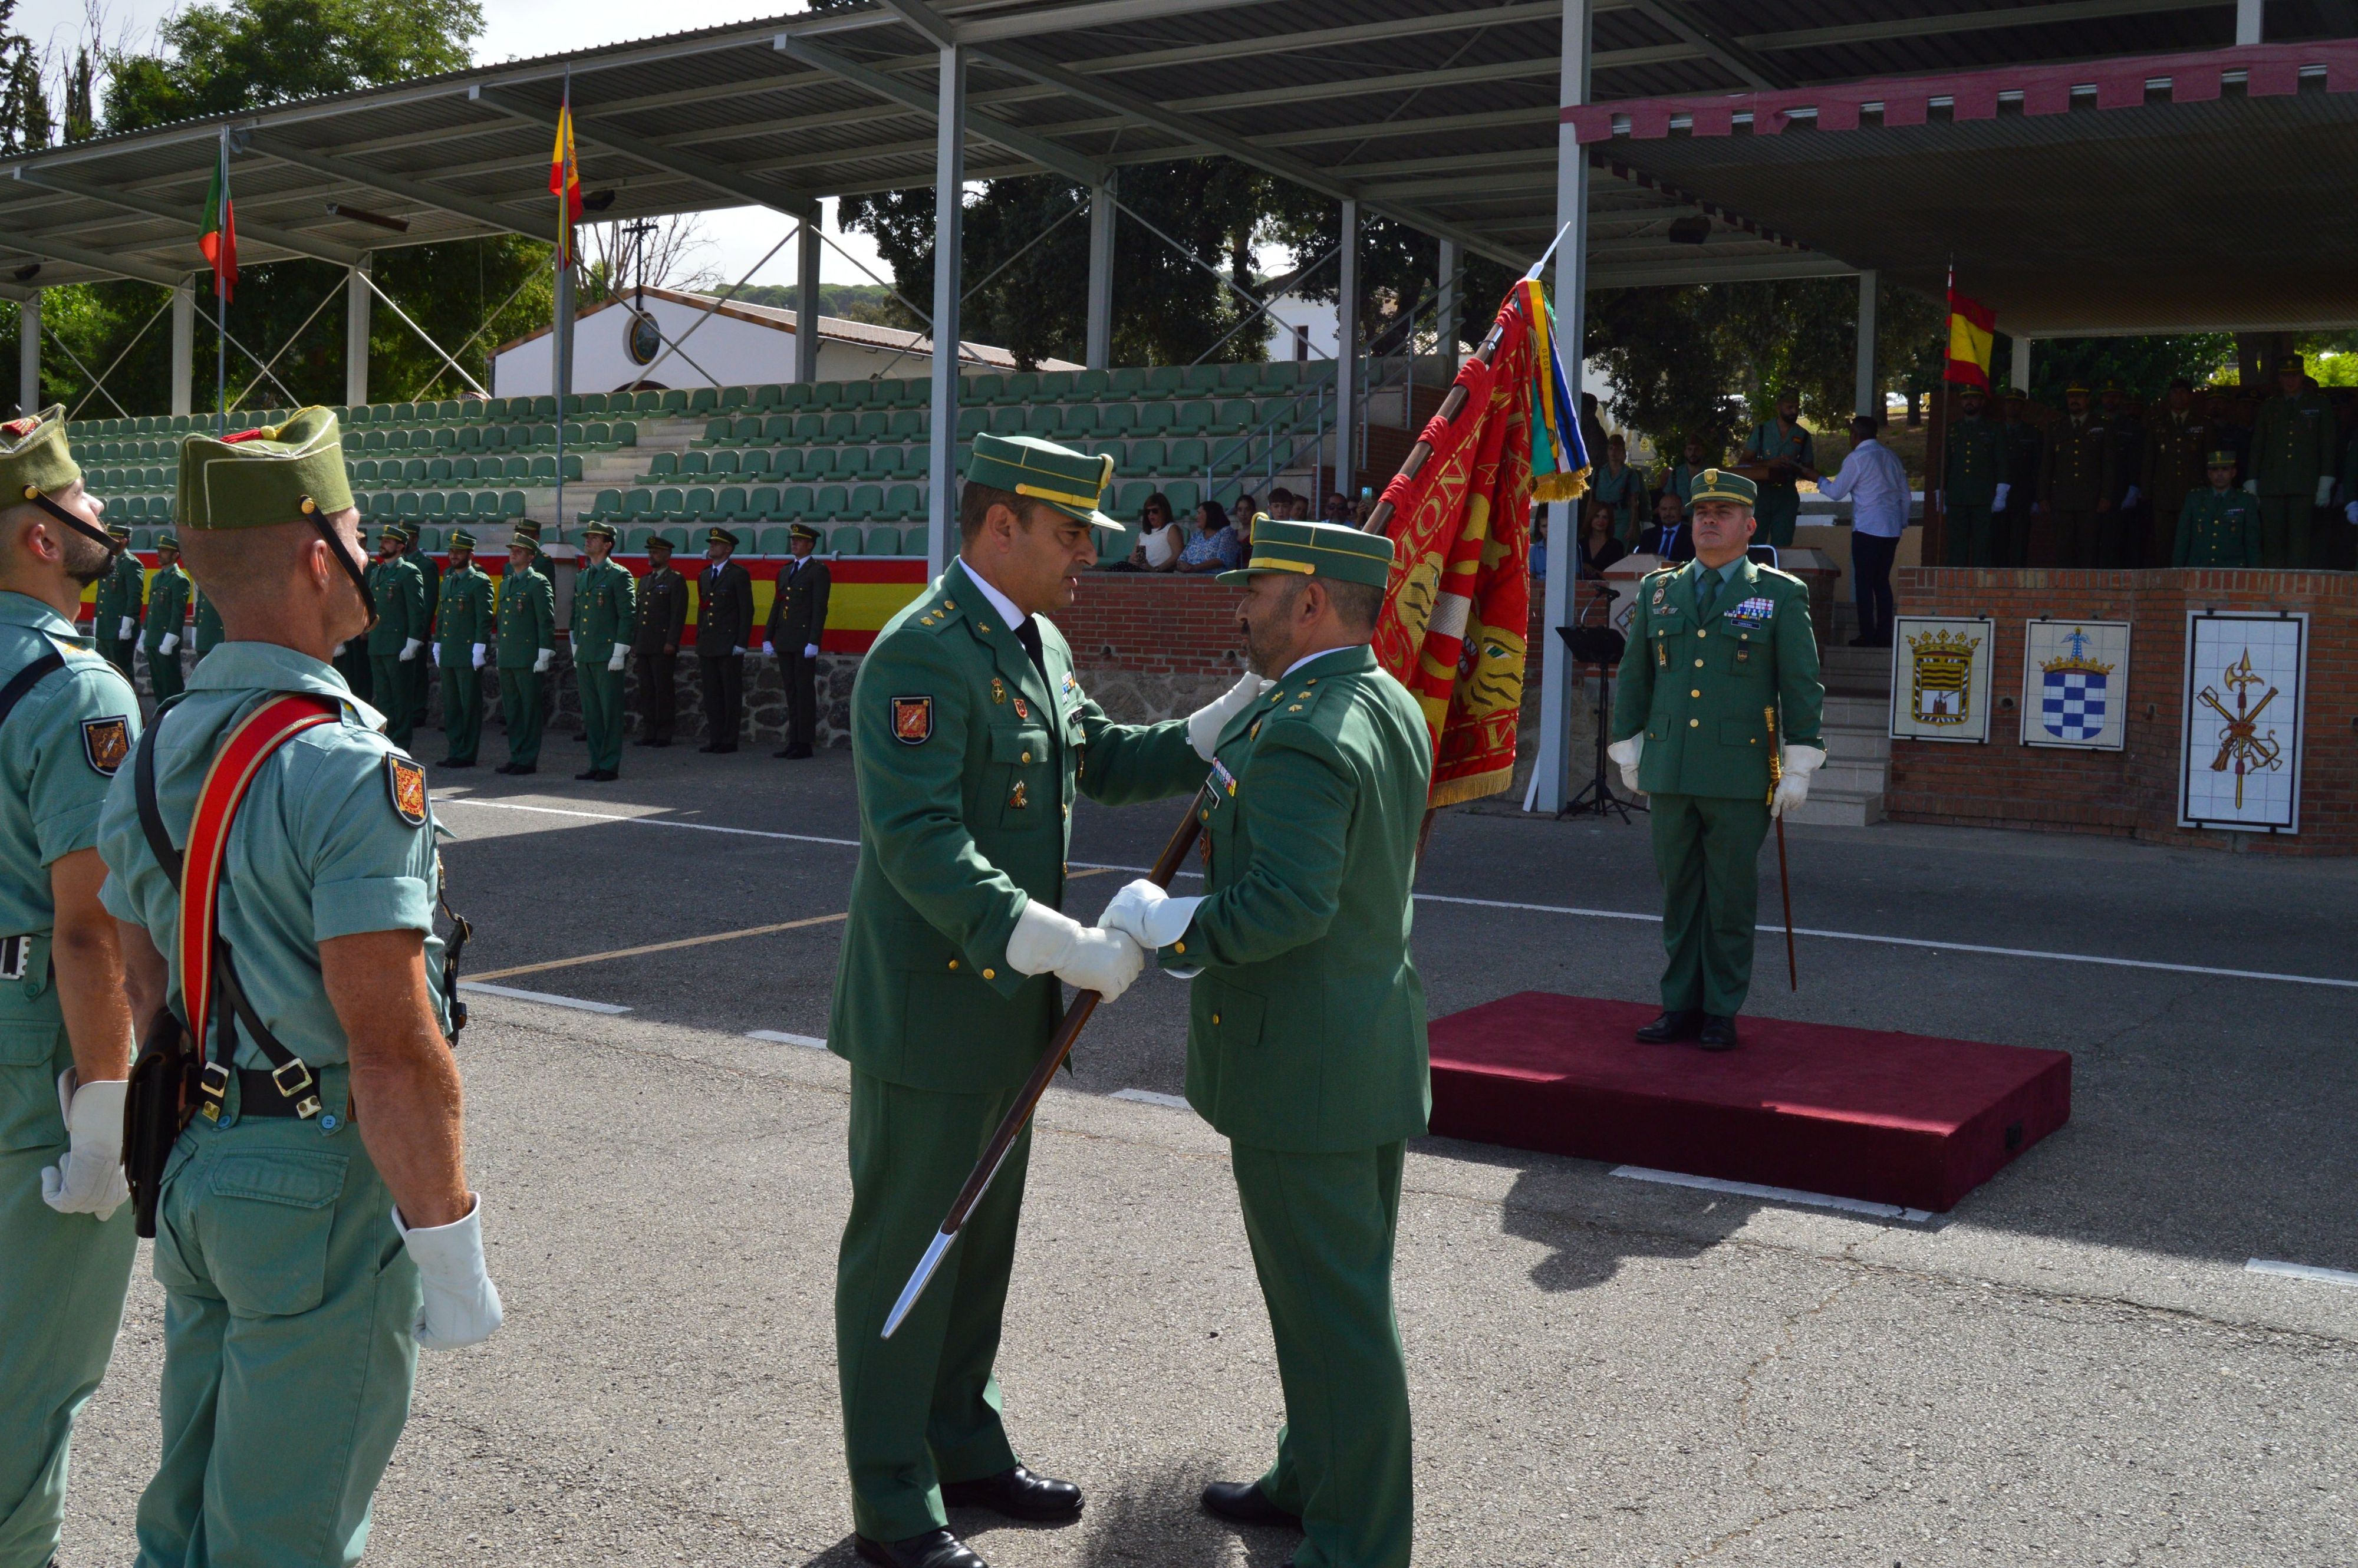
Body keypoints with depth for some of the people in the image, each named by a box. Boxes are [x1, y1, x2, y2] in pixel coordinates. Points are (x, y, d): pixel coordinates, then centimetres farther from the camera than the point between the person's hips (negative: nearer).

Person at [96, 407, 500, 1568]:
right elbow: (392, 1047, -24)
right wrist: (448, 1243, -17)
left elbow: (148, 987, 14)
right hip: (326, 1182, -8)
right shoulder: (351, 770, -21)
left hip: (193, 1166, 8)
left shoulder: (154, 753, 6)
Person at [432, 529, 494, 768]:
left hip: (469, 654, -8)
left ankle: (467, 754, 1)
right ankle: (454, 751, 16)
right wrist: (437, 645, 18)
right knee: (450, 705, 10)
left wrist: (479, 649, -16)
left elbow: (485, 619, -11)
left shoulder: (480, 582, -6)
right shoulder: (447, 581, 17)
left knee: (470, 706, -3)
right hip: (448, 654, 8)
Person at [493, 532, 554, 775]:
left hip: (528, 658, -8)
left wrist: (544, 656, -15)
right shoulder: (505, 584, 18)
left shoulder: (538, 583, -6)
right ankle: (515, 756, 16)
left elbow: (547, 622, -10)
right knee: (511, 709, 10)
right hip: (506, 659, 8)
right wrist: (500, 653, 21)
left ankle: (529, 760, 0)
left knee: (531, 709, -3)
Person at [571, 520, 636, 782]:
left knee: (610, 712, -4)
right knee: (591, 712, 9)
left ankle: (610, 767, 0)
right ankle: (596, 763, 15)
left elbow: (628, 616, -10)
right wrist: (576, 651, 18)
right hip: (585, 657, 8)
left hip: (607, 656, -7)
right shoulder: (581, 577, 17)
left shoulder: (619, 576, -5)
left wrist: (619, 654, -15)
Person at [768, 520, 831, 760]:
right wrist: (769, 638, 13)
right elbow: (777, 606, 19)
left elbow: (820, 608, -11)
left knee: (805, 691, -4)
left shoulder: (818, 571, -5)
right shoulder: (785, 572, 18)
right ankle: (793, 741, 13)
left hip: (804, 642, -7)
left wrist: (813, 642, -18)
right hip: (785, 642, 7)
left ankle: (805, 744, 0)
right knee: (791, 692, 9)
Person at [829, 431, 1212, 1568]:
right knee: (904, 1248, 4)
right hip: (928, 1006, -9)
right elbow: (917, 842, -29)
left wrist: (1239, 716, 7)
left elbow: (1105, 761, 21)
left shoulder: (1042, 645, 11)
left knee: (982, 1237, 20)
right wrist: (1061, 946, -35)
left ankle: (964, 1448, 36)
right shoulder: (921, 654, -21)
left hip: (1007, 1002, 9)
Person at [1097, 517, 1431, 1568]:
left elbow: (1286, 906, -31)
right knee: (1341, 1285, 21)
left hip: (1301, 1067, -10)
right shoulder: (1393, 711, 8)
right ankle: (1317, 1480, 37)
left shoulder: (1300, 739, -23)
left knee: (1332, 1304, 2)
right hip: (1372, 1043, 10)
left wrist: (1168, 923, -17)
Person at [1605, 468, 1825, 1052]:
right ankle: (1681, 1005, 16)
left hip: (1741, 778, -3)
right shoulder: (1658, 591, 11)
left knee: (1731, 898, 3)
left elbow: (1802, 687, 0)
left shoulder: (1781, 596, 2)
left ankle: (1721, 1013, 12)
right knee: (1679, 893, 8)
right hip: (1669, 774, 3)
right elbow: (1633, 677, 16)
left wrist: (1797, 768, -4)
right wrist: (1628, 751, 12)